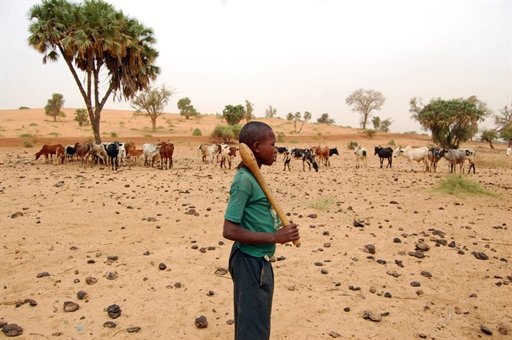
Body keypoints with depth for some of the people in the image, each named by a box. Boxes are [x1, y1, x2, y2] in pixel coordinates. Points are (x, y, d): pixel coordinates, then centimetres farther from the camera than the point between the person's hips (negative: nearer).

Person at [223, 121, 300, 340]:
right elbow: (230, 230, -25)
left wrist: (281, 232, 3)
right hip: (250, 262, -10)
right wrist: (275, 237, -23)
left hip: (260, 261, 10)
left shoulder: (254, 176, 8)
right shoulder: (245, 180, -21)